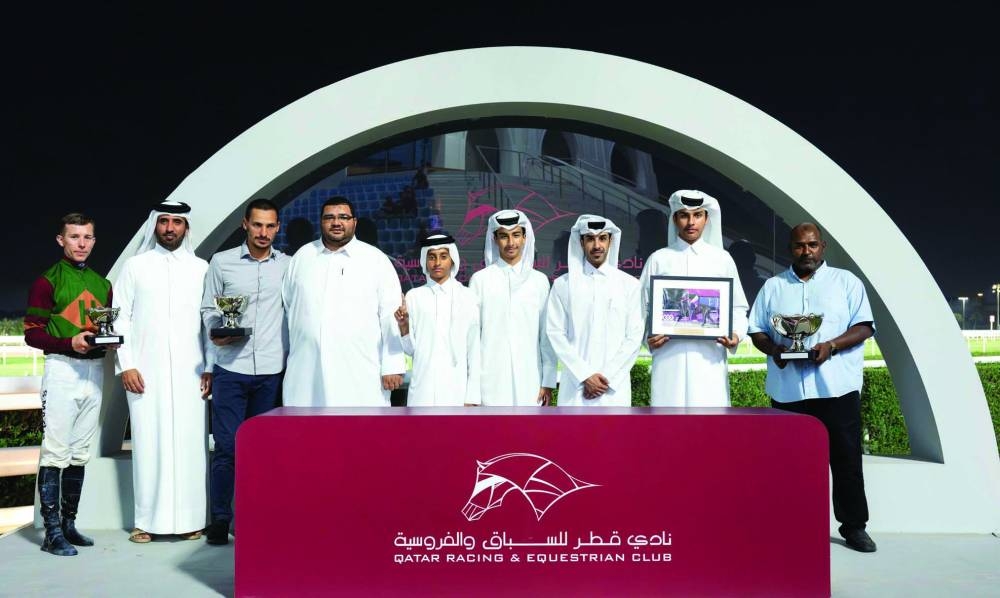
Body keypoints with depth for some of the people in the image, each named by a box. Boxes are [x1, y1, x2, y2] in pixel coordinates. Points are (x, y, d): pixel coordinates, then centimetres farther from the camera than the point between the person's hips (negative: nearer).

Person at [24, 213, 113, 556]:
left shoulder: (102, 284, 16)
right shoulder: (47, 281, -2)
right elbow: (32, 333, -6)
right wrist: (70, 342, -20)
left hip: (94, 370, 6)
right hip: (62, 369, -6)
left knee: (80, 453, 10)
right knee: (56, 453, -7)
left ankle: (69, 523, 19)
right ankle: (52, 532, -2)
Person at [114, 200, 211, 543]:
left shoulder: (200, 268, 9)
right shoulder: (135, 266, 9)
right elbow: (121, 318, 6)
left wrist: (210, 367, 1)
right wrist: (126, 365, -3)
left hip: (189, 372, 0)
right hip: (146, 371, 0)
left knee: (189, 443, 0)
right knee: (149, 442, 1)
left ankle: (189, 519, 7)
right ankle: (148, 520, 9)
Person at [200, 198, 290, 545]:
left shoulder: (287, 265, 8)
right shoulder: (221, 262, 5)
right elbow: (208, 307, 9)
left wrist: (290, 357, 5)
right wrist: (215, 332, -10)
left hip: (271, 370, 1)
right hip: (230, 368, -1)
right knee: (227, 446, -1)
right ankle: (220, 519, 11)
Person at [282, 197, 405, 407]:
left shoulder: (377, 260, 3)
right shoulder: (302, 256, 13)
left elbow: (391, 317, -1)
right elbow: (286, 307, 19)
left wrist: (392, 366, -6)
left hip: (360, 377, -3)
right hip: (307, 373, 3)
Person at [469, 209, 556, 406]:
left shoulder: (539, 281, 7)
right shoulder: (480, 280, 3)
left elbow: (547, 336, 7)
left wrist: (548, 381, 3)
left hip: (529, 381, 1)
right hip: (491, 381, -1)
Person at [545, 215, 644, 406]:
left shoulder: (630, 284, 7)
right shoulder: (563, 284, 5)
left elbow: (634, 336, 3)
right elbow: (555, 333, 0)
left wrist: (608, 377, -6)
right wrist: (585, 375, -8)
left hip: (615, 386, 0)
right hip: (576, 384, 0)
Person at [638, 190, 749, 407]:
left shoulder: (722, 259, 12)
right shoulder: (658, 259, 10)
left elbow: (738, 307, 14)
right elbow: (643, 307, 9)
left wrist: (736, 334, -5)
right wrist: (648, 336, -8)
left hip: (709, 356, 1)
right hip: (669, 355, 0)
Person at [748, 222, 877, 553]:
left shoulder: (846, 281, 9)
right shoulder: (773, 286, 14)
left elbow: (864, 327, 2)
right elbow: (757, 331, 12)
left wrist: (831, 346, -15)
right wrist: (773, 349, -9)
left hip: (836, 386, -1)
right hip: (787, 388, 2)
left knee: (846, 458, 2)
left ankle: (854, 525, 14)